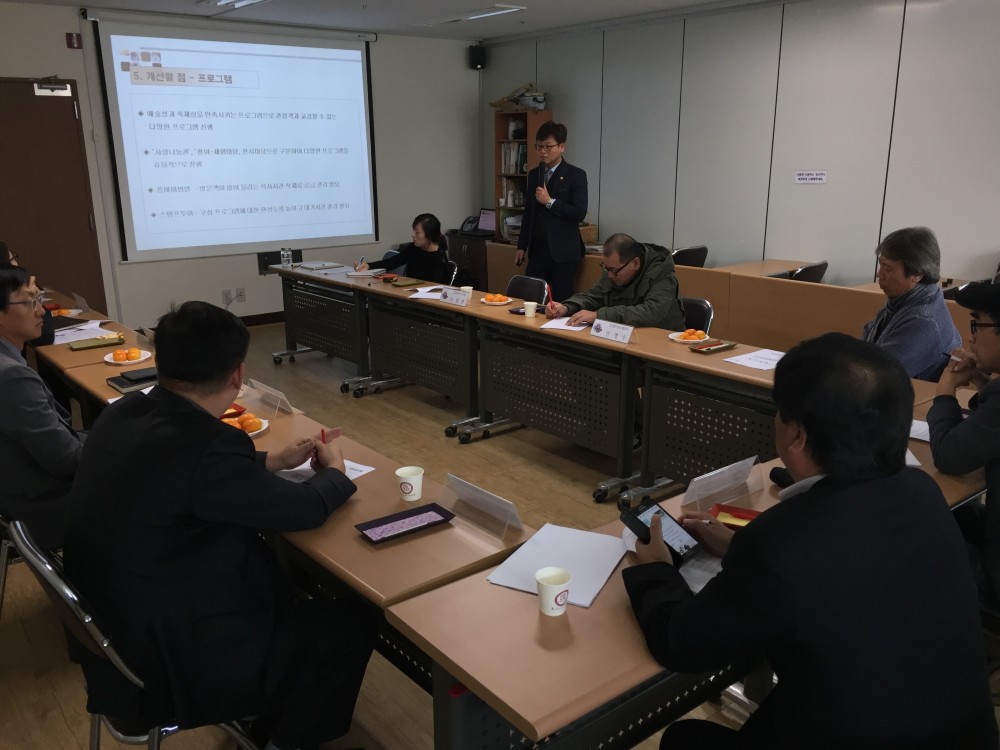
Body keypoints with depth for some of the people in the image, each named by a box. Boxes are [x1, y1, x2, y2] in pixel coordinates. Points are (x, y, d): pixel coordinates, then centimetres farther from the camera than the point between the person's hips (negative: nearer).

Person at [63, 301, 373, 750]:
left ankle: (267, 713, 38)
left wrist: (273, 461, 15)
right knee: (349, 624, 2)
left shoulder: (125, 413, -6)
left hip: (114, 620, 9)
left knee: (284, 571, 23)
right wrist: (334, 471, 4)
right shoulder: (205, 446, -32)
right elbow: (304, 509, -16)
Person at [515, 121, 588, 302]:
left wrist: (550, 202, -17)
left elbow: (580, 213, -13)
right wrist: (522, 246, 14)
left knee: (560, 301, -1)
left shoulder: (576, 175, -5)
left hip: (563, 251, -5)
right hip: (537, 248, 5)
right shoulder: (533, 175, 13)